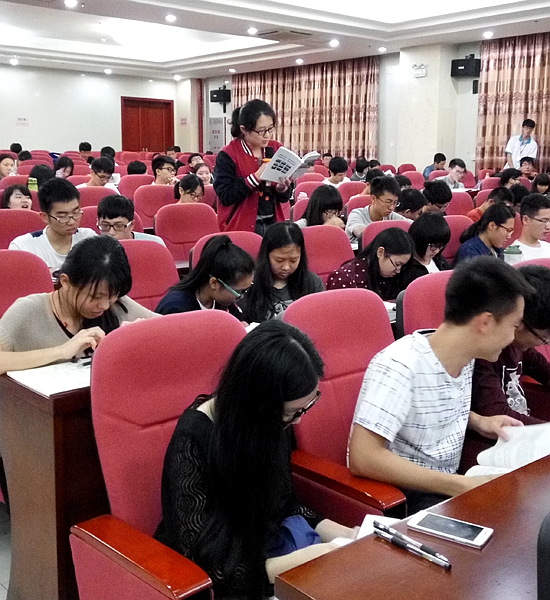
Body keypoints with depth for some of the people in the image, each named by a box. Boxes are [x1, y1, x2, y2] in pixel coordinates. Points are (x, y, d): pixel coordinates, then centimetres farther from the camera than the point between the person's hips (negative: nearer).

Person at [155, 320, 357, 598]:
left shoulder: (271, 424, -7)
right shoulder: (193, 445, -26)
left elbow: (283, 502, 7)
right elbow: (209, 566, -25)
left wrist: (343, 534, -8)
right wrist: (308, 558, -26)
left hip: (262, 550, 6)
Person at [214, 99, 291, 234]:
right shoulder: (228, 155, -9)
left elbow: (283, 198, 8)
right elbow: (225, 196, -18)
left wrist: (282, 187, -14)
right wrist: (256, 176, -23)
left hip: (273, 224, 4)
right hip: (241, 227, -4)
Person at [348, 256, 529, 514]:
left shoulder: (464, 356, 0)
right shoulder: (400, 366, -25)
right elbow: (364, 458, -31)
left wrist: (479, 422, 1)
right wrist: (463, 486, -28)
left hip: (448, 482, 8)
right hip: (400, 496, -8)